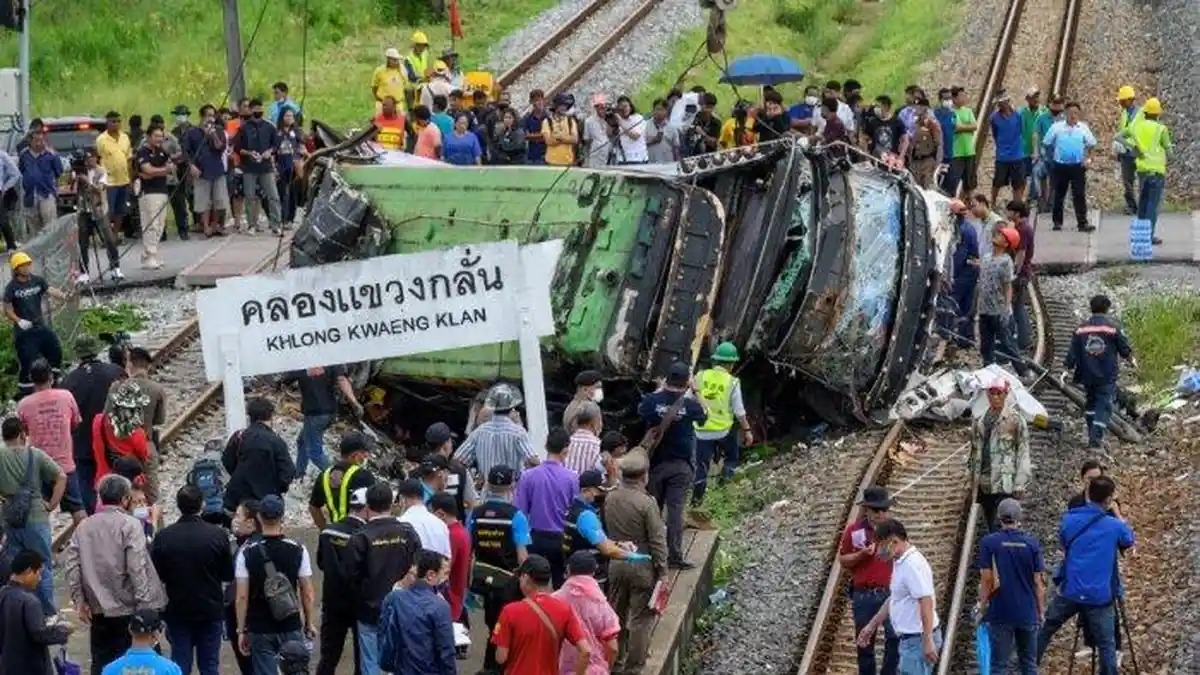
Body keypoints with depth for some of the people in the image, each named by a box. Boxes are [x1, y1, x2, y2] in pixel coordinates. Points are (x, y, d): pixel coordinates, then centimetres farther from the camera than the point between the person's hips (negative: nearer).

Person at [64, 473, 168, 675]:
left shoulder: (84, 526, 4)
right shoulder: (130, 525, -11)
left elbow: (71, 565, 1)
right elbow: (138, 568, -17)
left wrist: (79, 601, 7)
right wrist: (145, 605, -14)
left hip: (98, 609, 4)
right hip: (127, 609, -4)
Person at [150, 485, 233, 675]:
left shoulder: (164, 536, -12)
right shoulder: (218, 535, -12)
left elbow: (157, 576, -3)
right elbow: (228, 575, -3)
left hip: (177, 611, 0)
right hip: (211, 610, 0)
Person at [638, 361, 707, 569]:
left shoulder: (652, 400, -10)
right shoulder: (690, 404, -12)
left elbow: (641, 411, 11)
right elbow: (703, 417, 8)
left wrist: (660, 390, 14)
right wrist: (691, 394, 13)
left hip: (655, 463, 2)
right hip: (680, 465, -2)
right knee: (675, 510, -2)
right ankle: (674, 556, -3)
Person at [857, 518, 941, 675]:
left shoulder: (913, 564, -20)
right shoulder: (900, 562, 13)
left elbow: (926, 602, -26)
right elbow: (894, 598, 25)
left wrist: (928, 640, -29)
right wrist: (872, 625, 27)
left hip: (918, 639, -10)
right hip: (911, 638, 10)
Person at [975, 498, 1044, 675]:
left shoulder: (988, 543, -8)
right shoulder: (1032, 542, -2)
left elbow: (987, 579, -8)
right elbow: (1038, 581, 0)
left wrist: (982, 604, 7)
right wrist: (1041, 610, 10)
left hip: (1000, 613, -2)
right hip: (1028, 612, 2)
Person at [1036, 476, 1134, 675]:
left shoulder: (1068, 520, 2)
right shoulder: (1115, 526, -5)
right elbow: (1129, 542, 17)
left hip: (1070, 592, 3)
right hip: (1100, 597, -3)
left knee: (1045, 631, 21)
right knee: (1106, 645, 3)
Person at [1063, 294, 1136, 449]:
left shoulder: (1081, 329, 2)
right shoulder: (1113, 327, -8)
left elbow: (1072, 352, 2)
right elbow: (1124, 348, 1)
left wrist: (1067, 369, 9)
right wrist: (1131, 360, 20)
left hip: (1087, 374, 4)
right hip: (1107, 375, -4)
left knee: (1091, 403, 18)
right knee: (1104, 406, -1)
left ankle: (1092, 436, 21)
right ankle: (1096, 438, -12)